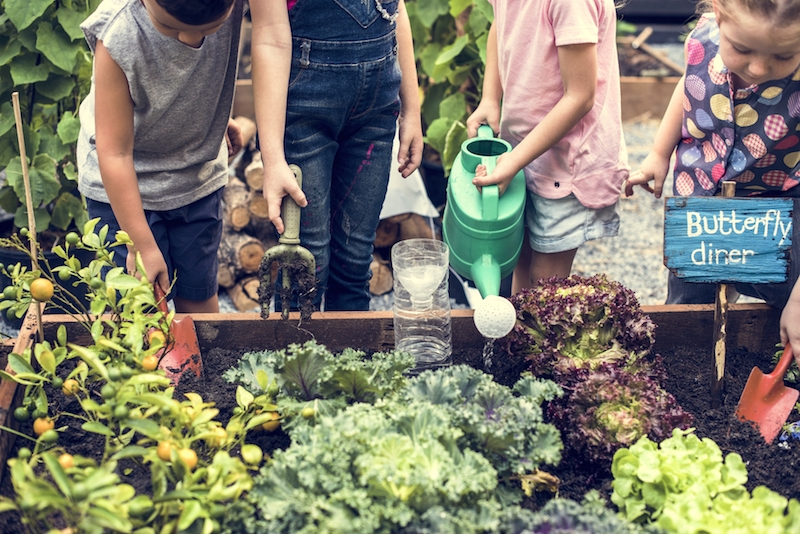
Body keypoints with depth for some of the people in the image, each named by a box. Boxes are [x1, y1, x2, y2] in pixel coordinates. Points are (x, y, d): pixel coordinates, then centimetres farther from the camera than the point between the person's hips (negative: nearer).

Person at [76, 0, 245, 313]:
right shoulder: (117, 35, -31)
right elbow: (115, 153, -24)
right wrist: (142, 245, -20)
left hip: (199, 175, 3)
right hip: (123, 184, -3)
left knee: (199, 294, 11)